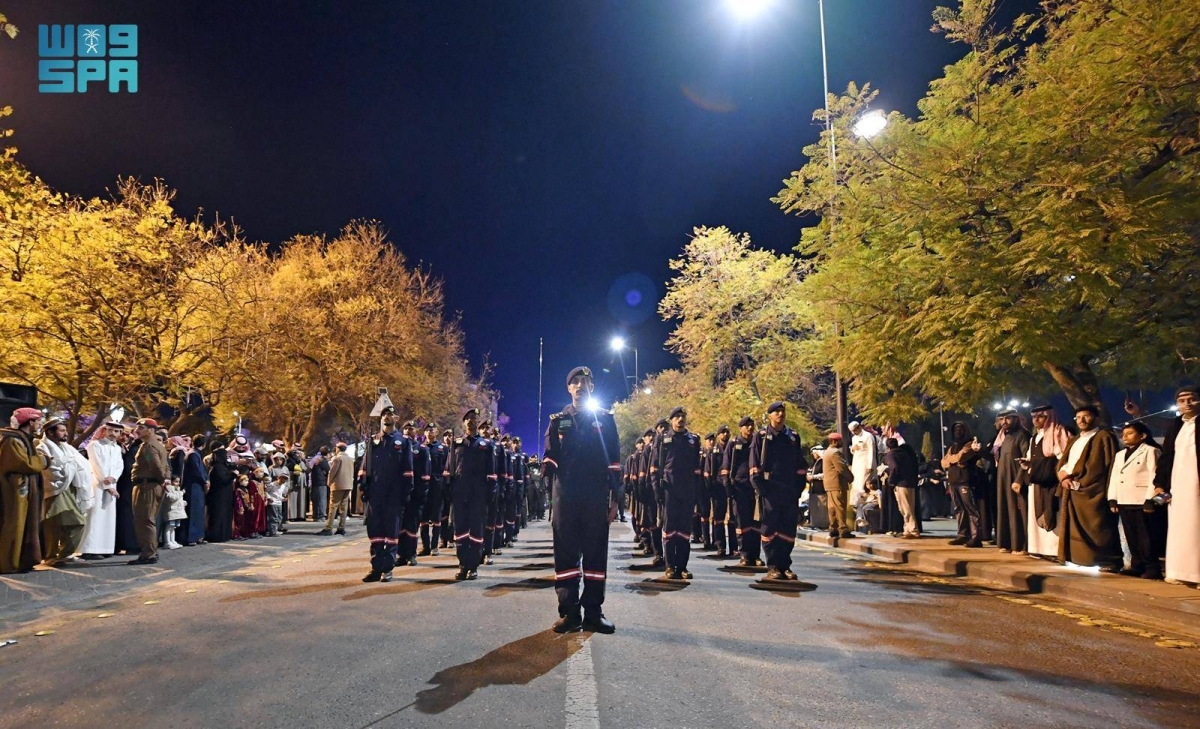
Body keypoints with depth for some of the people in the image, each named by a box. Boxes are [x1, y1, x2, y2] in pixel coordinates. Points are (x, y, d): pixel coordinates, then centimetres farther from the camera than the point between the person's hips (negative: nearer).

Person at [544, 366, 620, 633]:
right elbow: (550, 456, 11)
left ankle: (593, 612, 12)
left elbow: (614, 462, 6)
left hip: (596, 497, 0)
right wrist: (547, 467, -11)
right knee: (566, 553, 2)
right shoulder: (558, 420, 9)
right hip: (565, 496, 0)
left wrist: (614, 498, 2)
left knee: (596, 553, 4)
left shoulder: (605, 419, 8)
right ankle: (569, 613, 10)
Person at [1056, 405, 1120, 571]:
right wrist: (1064, 476, -4)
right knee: (1076, 528, 8)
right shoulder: (1074, 440, 24)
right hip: (1072, 491, 8)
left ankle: (1109, 561, -2)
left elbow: (1108, 465, -9)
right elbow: (1062, 461, 19)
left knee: (1097, 528, -7)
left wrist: (1080, 481, -16)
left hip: (1092, 490, -8)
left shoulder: (1104, 437, 0)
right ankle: (1080, 557, 14)